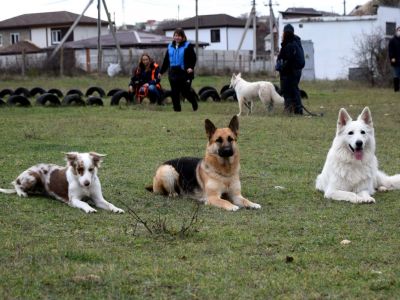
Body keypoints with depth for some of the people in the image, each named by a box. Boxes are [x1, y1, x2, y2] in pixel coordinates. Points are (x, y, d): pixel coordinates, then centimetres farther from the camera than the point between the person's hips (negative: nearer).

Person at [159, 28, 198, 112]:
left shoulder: (187, 46, -1)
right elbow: (166, 60, 20)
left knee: (185, 92, -2)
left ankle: (194, 103, 25)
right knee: (174, 93, 0)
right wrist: (161, 72, 20)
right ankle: (177, 108, 8)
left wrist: (191, 67, -23)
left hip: (184, 73, -5)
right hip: (173, 73, 5)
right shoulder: (170, 47, 14)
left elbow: (193, 58, -6)